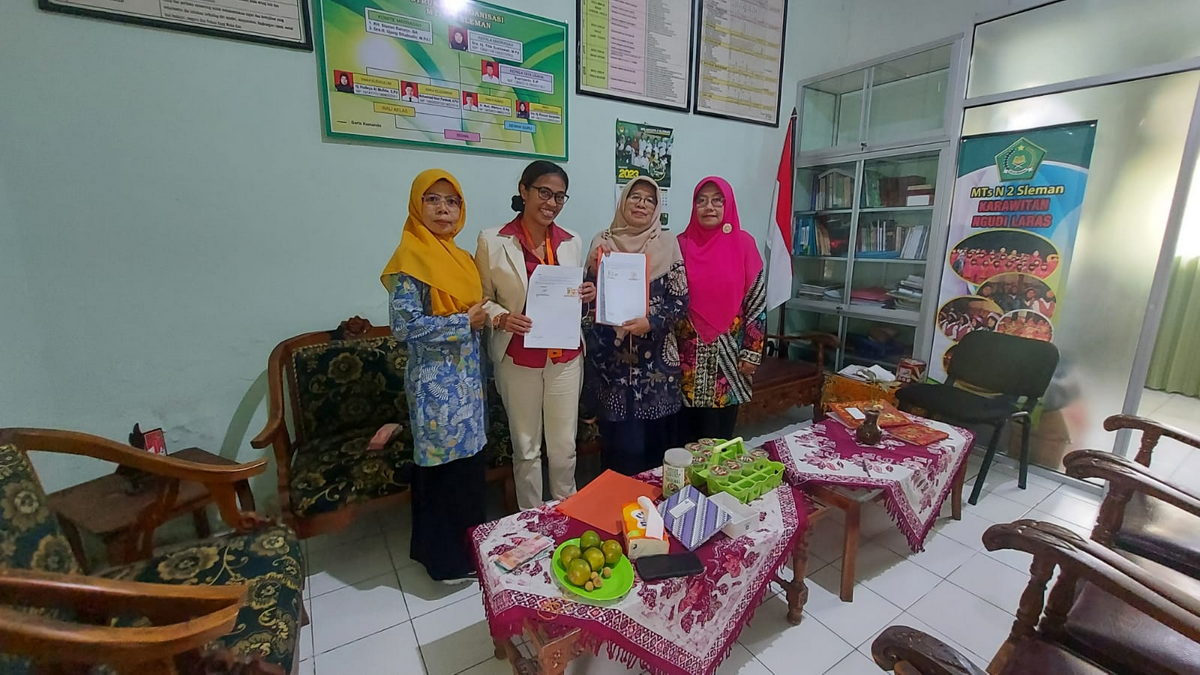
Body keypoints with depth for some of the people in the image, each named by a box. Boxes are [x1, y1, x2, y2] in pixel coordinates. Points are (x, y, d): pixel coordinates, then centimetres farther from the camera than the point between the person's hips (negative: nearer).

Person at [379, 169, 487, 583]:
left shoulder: (459, 257, 11)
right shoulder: (411, 258, -13)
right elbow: (405, 326, -20)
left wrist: (486, 315, 4)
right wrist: (466, 322, -16)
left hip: (466, 376, 8)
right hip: (436, 382, -8)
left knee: (469, 461, 17)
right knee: (445, 465, 4)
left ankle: (468, 546, 36)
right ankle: (447, 560, 25)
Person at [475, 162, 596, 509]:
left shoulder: (573, 242, 5)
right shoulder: (492, 241, -6)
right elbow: (481, 298, -1)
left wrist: (587, 295, -7)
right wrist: (501, 318, -21)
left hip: (566, 358, 3)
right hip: (519, 360, -2)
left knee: (564, 446, 14)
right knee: (527, 447, 12)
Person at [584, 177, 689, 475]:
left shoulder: (668, 244, 2)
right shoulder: (603, 241, 4)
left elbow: (681, 300, -2)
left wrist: (651, 322, -17)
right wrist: (595, 271, -14)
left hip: (656, 357, 0)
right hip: (612, 357, 0)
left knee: (655, 434, 9)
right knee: (619, 438, 6)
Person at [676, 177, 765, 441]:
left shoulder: (744, 244, -2)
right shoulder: (682, 244, 1)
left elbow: (757, 301, -1)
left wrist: (752, 352, -5)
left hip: (728, 351, -1)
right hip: (689, 352, 1)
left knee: (721, 429, 10)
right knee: (686, 428, 10)